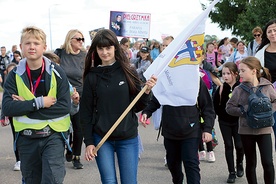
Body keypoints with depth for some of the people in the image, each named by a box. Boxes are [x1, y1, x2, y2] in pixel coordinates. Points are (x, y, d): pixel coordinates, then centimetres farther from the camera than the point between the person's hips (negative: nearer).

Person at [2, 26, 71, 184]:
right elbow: (7, 108, -12)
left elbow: (65, 106, -15)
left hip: (53, 136, -2)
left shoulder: (57, 73, -6)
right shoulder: (15, 76, -1)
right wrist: (39, 103, -22)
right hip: (26, 139, 3)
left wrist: (25, 107, -17)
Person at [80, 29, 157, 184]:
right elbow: (86, 112, 2)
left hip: (128, 138, 0)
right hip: (101, 139, 0)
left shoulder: (128, 72, 0)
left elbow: (137, 107, 3)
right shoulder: (91, 77, 1)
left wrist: (147, 92, -15)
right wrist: (89, 142, -2)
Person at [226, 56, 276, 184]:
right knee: (251, 164, 11)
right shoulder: (239, 90, -3)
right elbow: (229, 108, -2)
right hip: (246, 130, 1)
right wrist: (244, 111, -16)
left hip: (264, 129, -1)